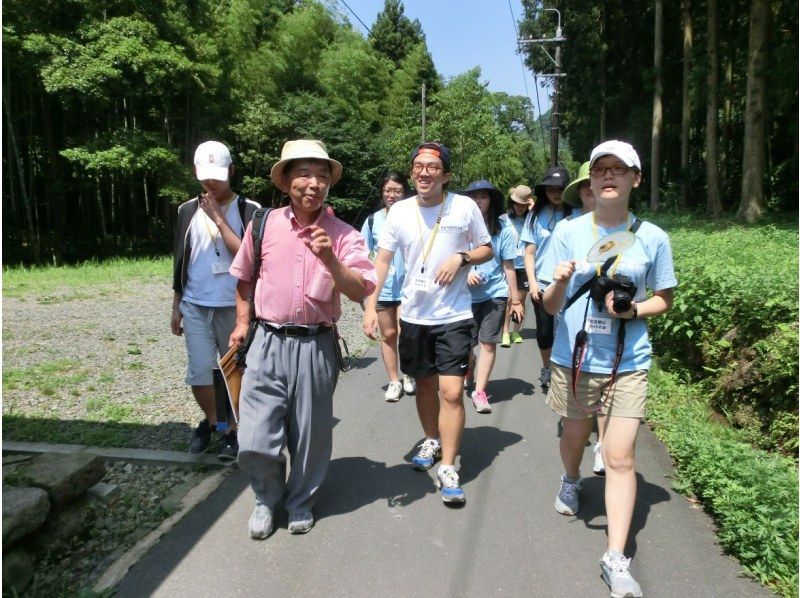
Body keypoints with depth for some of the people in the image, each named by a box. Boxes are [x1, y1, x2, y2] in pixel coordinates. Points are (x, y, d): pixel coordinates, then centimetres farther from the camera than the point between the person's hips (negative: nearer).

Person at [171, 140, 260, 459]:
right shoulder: (188, 210, 7)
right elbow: (180, 263, 12)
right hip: (195, 307, 3)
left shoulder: (249, 210, -3)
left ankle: (233, 429, 24)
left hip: (235, 307, -2)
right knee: (199, 373, 2)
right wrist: (175, 307, 13)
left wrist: (219, 219, -15)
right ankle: (211, 419, 29)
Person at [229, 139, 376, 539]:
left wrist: (330, 259, -24)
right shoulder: (264, 224, 4)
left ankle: (301, 502, 38)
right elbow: (244, 276, 18)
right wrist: (242, 322, 12)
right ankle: (267, 497, 32)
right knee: (255, 442, 1)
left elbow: (360, 292, -10)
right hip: (268, 343, 1)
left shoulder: (343, 235, -2)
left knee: (310, 437, 11)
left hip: (316, 346, -1)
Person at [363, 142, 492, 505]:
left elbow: (487, 250, 6)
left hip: (454, 315, -3)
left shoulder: (465, 207, -5)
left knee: (451, 391, -8)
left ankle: (447, 468, 5)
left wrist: (461, 258, -15)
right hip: (413, 314, 3)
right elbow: (382, 260, 3)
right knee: (424, 383, 18)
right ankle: (432, 441, 41)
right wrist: (370, 306, -7)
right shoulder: (400, 211, 1)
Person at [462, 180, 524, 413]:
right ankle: (470, 368, 39)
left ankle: (480, 392, 5)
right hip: (465, 295, 1)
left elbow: (508, 267, 3)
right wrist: (466, 272, -16)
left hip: (495, 293, 0)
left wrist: (516, 300, 4)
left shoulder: (503, 230, -1)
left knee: (488, 343, -3)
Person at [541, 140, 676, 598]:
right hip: (574, 358, 1)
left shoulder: (653, 238, -4)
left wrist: (632, 310, -15)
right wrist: (560, 283, -25)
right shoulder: (569, 233, -3)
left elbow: (664, 301, 6)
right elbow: (551, 306, -2)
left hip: (628, 364, -1)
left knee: (621, 458, -3)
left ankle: (616, 558, 8)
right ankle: (571, 483, 54)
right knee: (574, 438, 21)